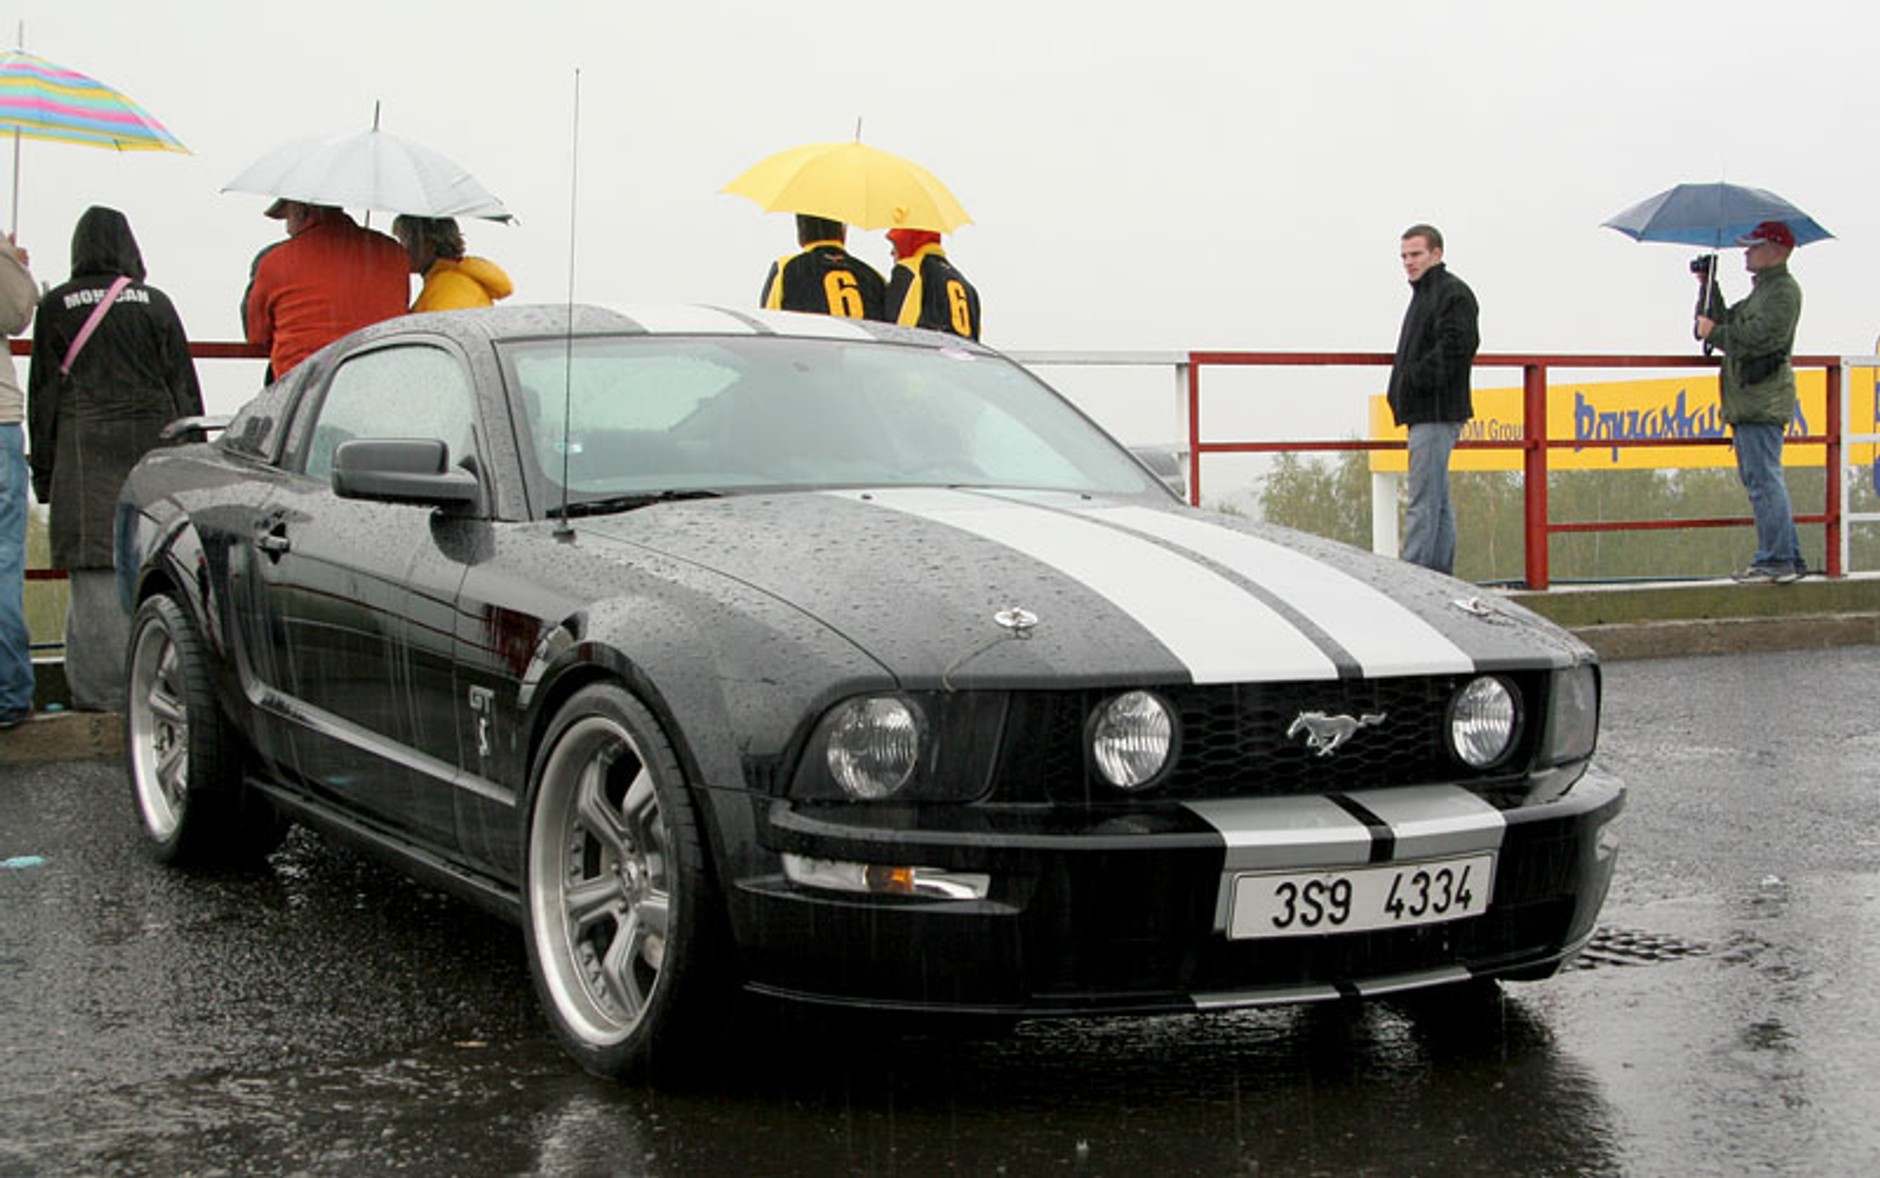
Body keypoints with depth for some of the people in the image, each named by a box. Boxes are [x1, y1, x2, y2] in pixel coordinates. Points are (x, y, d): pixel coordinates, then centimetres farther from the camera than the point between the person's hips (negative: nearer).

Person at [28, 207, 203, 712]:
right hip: (152, 441, 1)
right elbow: (184, 386, 7)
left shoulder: (56, 305, 4)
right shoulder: (155, 302, 7)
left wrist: (43, 469, 9)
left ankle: (102, 687, -3)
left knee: (95, 571, -2)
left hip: (85, 447, -1)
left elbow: (44, 394, 5)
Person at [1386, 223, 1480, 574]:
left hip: (1438, 413, -11)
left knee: (1423, 501, -13)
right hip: (1425, 413, 11)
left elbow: (1456, 347, -21)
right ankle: (1441, 575, 17)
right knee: (1438, 502, 12)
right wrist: (1402, 394, 15)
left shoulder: (1453, 293, -9)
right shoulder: (1424, 294, 23)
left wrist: (1414, 379, -20)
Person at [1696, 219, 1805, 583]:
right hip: (1747, 403, 11)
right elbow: (1725, 323, 22)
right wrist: (1709, 288, 14)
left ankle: (1776, 561, -10)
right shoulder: (1761, 291, 24)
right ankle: (1790, 558, 16)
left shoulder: (1783, 290, -8)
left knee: (1765, 481, -11)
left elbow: (1759, 337, -20)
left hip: (1763, 402, -11)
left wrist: (1714, 333, -10)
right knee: (1759, 480, 12)